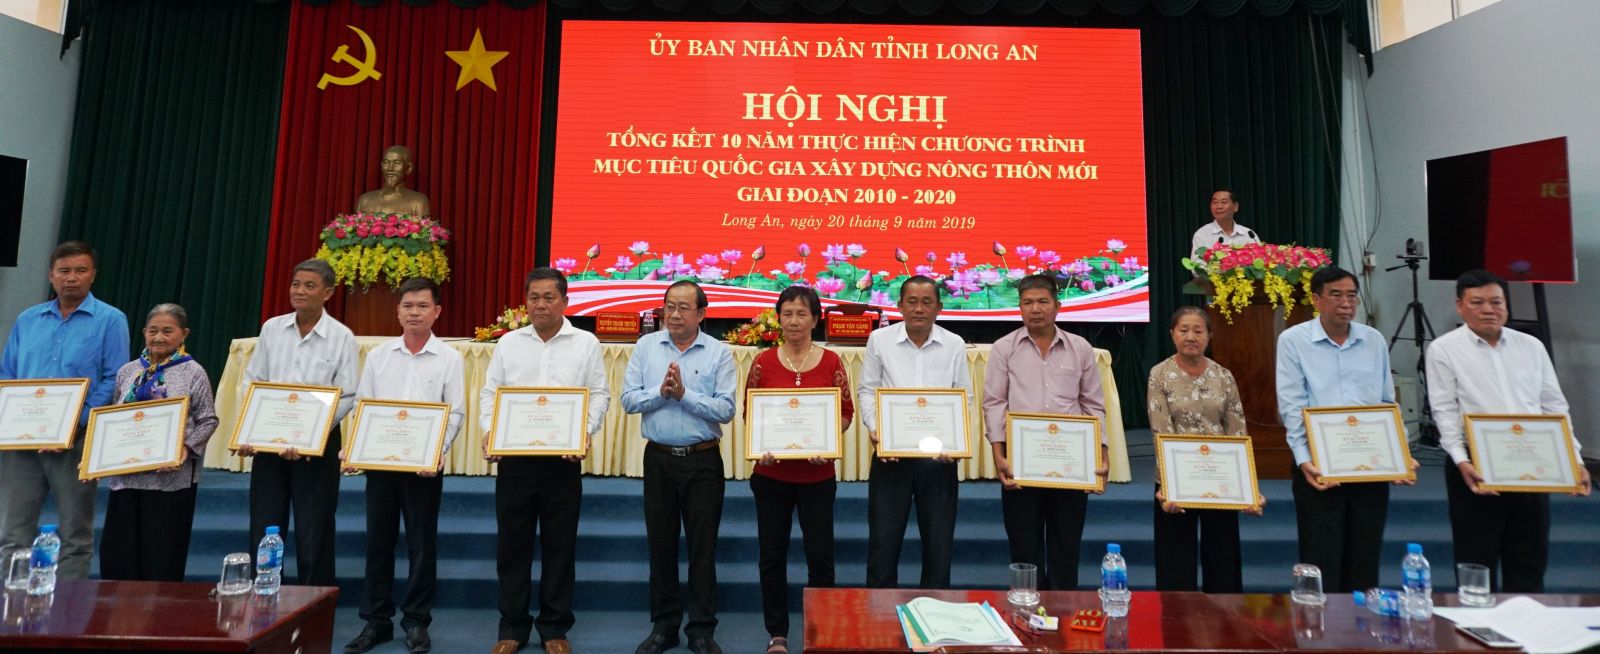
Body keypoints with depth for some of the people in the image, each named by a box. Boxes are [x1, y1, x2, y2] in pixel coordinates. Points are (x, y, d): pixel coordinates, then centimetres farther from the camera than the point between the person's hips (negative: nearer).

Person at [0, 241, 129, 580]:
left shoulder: (110, 320, -1)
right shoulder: (27, 319, 14)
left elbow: (114, 380, -8)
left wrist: (76, 421, -17)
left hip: (76, 441, -4)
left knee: (76, 535, 5)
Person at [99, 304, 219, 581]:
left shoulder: (193, 373, -2)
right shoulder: (128, 371, 11)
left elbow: (208, 421, -3)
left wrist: (186, 449, -16)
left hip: (171, 477, -4)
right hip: (126, 474, 5)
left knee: (161, 558, 4)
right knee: (117, 553, 9)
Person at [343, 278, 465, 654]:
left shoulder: (449, 359, 0)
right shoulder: (377, 356, 8)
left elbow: (455, 413, -4)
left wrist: (438, 453, -18)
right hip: (380, 460, 3)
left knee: (422, 545, 5)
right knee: (378, 542, 10)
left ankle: (417, 622, 18)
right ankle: (376, 621, 23)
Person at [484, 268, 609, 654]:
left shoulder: (586, 344, 2)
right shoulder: (508, 343, 8)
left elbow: (599, 395, 0)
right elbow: (489, 393, 8)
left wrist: (584, 432, -16)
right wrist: (489, 431, -8)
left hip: (563, 458, -2)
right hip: (514, 456, 2)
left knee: (559, 545, 7)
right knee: (512, 544, 9)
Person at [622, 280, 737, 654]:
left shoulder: (719, 353, -2)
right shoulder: (646, 347, 5)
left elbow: (726, 410, -11)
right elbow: (628, 399, -2)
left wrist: (684, 394, -17)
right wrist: (661, 392, -17)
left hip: (703, 459, -2)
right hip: (659, 458, 2)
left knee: (702, 546, 5)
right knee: (661, 543, 12)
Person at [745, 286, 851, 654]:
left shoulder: (831, 362, -1)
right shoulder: (763, 362, -1)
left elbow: (846, 413, 2)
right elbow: (749, 413, 3)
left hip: (817, 474, 0)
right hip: (772, 472, 1)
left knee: (821, 553, 6)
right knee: (772, 554, 9)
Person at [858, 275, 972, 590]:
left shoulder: (954, 345, 2)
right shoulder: (880, 339, 0)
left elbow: (964, 398, 6)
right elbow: (867, 390, 4)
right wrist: (874, 428, -12)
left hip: (939, 455, 1)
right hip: (890, 452, -1)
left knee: (939, 541, 12)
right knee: (883, 538, 7)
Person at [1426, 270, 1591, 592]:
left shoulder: (1531, 346, 11)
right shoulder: (1444, 350, -2)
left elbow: (1555, 407, 12)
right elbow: (1445, 411, -8)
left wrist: (1574, 460, 4)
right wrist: (1461, 461, -19)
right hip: (1476, 469, -4)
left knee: (1530, 565, 12)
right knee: (1477, 565, 4)